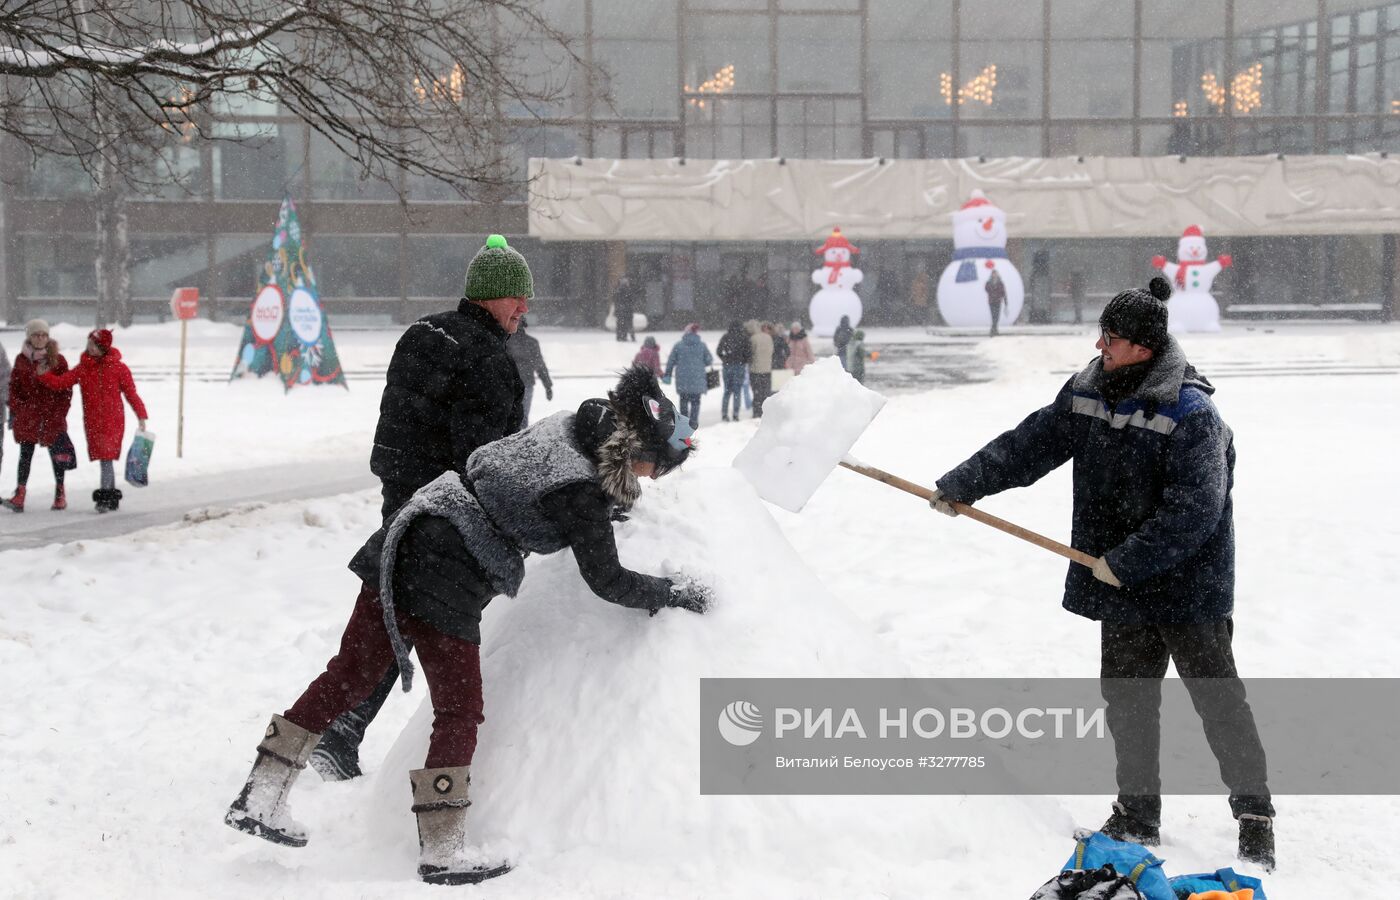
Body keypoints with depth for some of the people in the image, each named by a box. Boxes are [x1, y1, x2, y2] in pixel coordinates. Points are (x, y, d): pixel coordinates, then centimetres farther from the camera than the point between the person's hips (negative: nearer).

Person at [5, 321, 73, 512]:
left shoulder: (57, 360, -1)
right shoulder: (21, 360, 5)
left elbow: (66, 389, 0)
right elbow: (14, 387, 10)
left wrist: (60, 413, -7)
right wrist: (15, 409, -1)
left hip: (52, 417, -1)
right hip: (27, 416, 1)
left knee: (58, 454, 4)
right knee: (25, 454, -1)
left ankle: (60, 493, 17)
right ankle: (19, 495, -5)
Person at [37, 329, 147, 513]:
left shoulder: (118, 368, -3)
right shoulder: (83, 369, 7)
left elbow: (131, 392, 0)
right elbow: (59, 382, 6)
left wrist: (141, 416, -3)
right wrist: (40, 372, -6)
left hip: (113, 421, -4)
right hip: (92, 421, 4)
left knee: (107, 458, -10)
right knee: (104, 459, 7)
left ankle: (105, 497, -7)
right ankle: (112, 497, 16)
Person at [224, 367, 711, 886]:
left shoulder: (564, 426, 6)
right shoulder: (582, 493, -17)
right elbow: (607, 581, -7)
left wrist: (606, 510, 25)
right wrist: (674, 593, 5)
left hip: (398, 550, 9)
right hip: (448, 589, -9)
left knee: (349, 675, 15)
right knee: (459, 713, 5)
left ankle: (259, 799, 22)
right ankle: (441, 852, 13)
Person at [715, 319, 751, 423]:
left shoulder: (725, 337, 2)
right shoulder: (743, 337, -7)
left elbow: (718, 351, 7)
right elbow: (748, 352, -11)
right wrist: (745, 360, 7)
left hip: (727, 366, 3)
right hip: (739, 366, -3)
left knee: (727, 391, 13)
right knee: (737, 391, 3)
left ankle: (724, 414, 9)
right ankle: (735, 415, -1)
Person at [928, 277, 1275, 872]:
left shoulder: (1192, 416, -20)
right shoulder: (1087, 394, 2)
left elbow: (1193, 513, -24)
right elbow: (1029, 446, 9)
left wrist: (1123, 561, -21)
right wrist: (960, 485, 5)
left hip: (1189, 587, -6)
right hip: (1122, 588, 7)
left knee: (1218, 701, 1)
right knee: (1126, 700, 11)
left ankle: (1255, 815, 14)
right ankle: (1137, 816, 24)